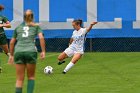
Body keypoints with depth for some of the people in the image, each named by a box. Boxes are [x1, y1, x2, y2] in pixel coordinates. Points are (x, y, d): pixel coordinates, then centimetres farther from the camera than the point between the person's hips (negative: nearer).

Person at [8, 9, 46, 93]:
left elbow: (12, 42, 21)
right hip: (31, 51, -2)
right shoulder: (36, 26, 15)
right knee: (31, 76, 13)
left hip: (18, 52, 2)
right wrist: (43, 51, -1)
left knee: (20, 79, 4)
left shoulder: (18, 27, 21)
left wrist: (11, 55, 30)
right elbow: (41, 37, -2)